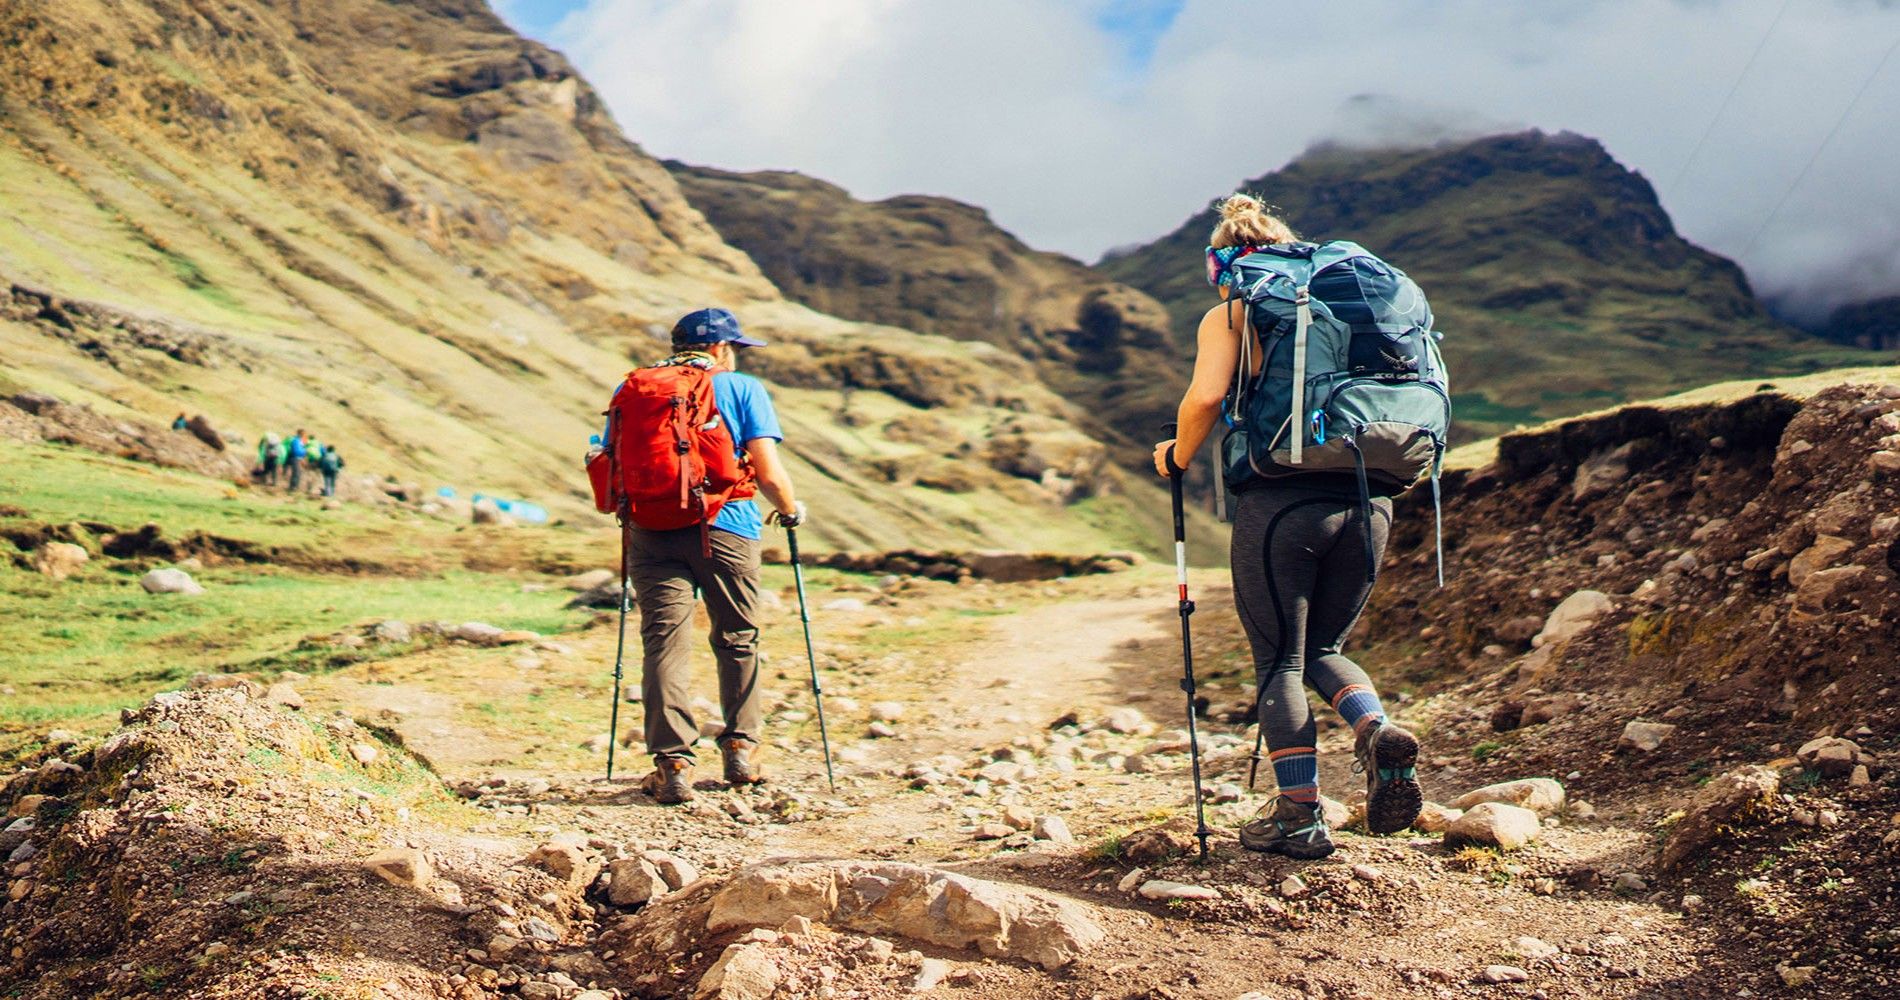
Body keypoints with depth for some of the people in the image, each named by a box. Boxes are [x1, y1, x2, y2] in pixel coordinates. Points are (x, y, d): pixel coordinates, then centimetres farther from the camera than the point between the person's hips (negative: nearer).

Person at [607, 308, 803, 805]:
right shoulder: (743, 389, 5)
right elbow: (768, 472, -3)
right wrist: (790, 509, 14)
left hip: (651, 533, 2)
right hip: (725, 529, -1)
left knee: (663, 643, 2)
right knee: (738, 639, 16)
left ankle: (673, 764, -4)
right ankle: (740, 749, 23)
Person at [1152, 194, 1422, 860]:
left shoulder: (1229, 315, 5)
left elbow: (1206, 395, -13)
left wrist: (1178, 456, 4)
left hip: (1280, 501, -5)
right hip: (1369, 501, 5)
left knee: (1279, 660, 8)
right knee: (1322, 647, 21)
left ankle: (1300, 815, 8)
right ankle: (1378, 731, -5)